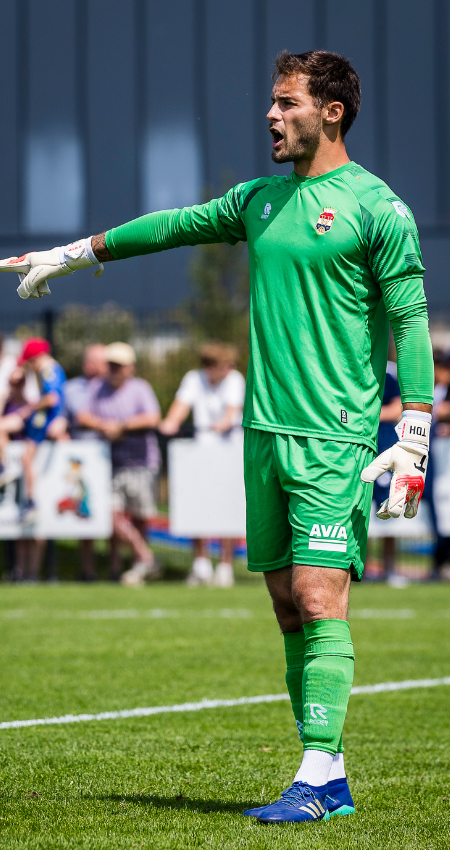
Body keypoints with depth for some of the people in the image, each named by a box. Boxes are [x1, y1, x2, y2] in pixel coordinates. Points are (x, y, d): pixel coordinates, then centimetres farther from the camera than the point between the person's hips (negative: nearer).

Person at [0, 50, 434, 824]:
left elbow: (411, 325, -7)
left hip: (334, 438, -7)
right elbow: (174, 225, 28)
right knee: (288, 607, 5)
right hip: (265, 433, 7)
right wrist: (71, 255, 36)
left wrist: (412, 444, -14)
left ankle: (316, 779, -14)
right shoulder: (260, 201, 15)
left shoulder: (376, 208, -5)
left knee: (320, 601, -13)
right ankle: (330, 778, 8)